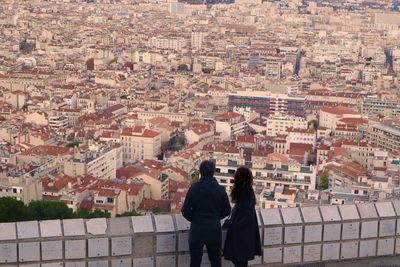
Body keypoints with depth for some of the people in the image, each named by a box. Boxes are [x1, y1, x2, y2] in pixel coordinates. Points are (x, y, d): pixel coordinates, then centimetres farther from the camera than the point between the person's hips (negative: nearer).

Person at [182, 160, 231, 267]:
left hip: (197, 231, -1)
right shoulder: (220, 190, -6)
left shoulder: (194, 189, -10)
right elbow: (227, 210, 1)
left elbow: (185, 211, -10)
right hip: (214, 231, 1)